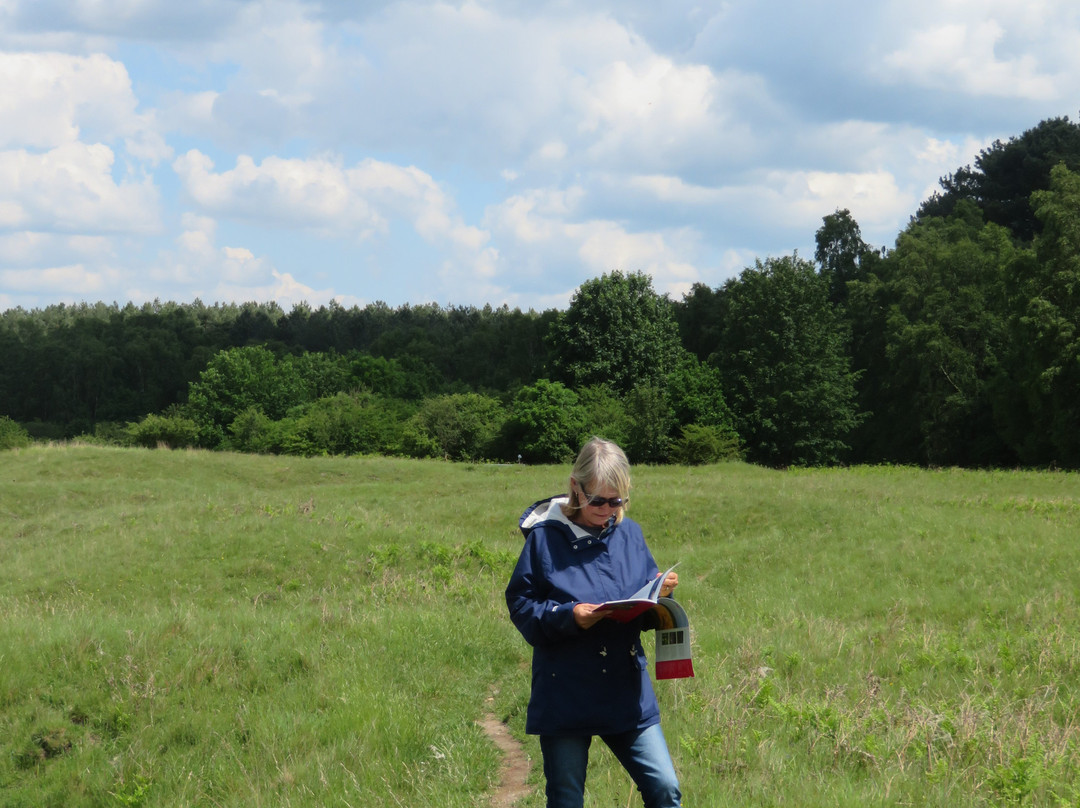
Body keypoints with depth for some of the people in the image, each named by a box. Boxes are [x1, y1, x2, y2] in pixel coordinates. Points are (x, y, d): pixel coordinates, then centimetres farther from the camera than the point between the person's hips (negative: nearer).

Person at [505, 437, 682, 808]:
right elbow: (520, 605, -7)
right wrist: (567, 616, -23)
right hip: (566, 692, -3)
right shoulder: (546, 537, -6)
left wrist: (660, 594, -11)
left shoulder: (629, 534, 5)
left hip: (626, 691, 3)